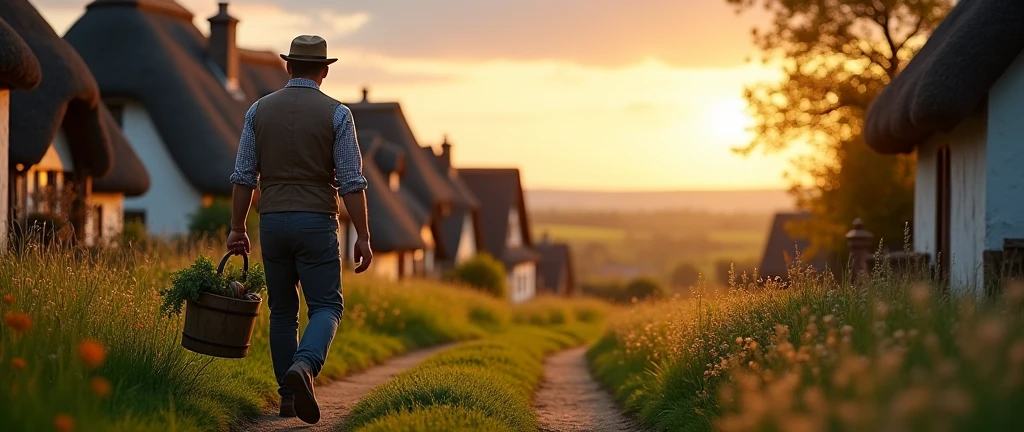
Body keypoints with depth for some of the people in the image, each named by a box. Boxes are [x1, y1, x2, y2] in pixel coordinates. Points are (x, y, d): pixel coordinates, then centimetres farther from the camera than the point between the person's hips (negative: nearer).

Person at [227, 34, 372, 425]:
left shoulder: (260, 110, 4)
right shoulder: (336, 114, -5)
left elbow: (244, 176, 4)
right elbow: (352, 182, -9)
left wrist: (237, 228, 11)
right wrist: (363, 238, -5)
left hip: (273, 222, 3)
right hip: (317, 223, -3)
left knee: (283, 311, 14)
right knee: (326, 307, 2)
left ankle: (289, 397, 13)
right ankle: (304, 367, -26)